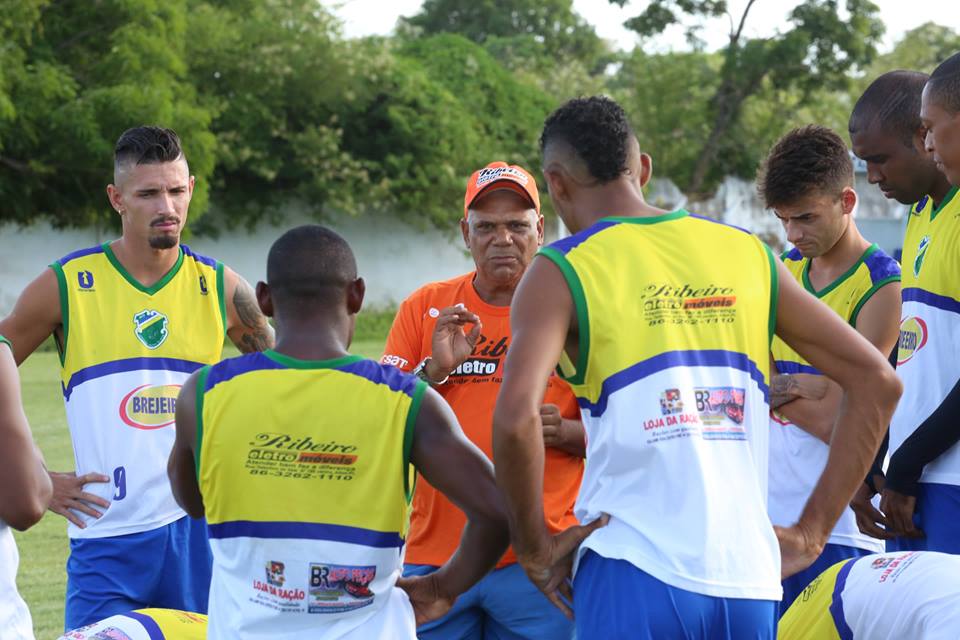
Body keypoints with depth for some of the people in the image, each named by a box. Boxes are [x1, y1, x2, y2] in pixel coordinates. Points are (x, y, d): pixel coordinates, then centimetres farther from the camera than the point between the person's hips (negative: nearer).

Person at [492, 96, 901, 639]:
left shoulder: (560, 272, 1)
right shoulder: (748, 253, 14)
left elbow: (516, 416, -17)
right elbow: (877, 380, 12)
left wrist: (536, 548, -3)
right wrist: (811, 534, 12)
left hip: (634, 577, -4)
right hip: (750, 578, 4)